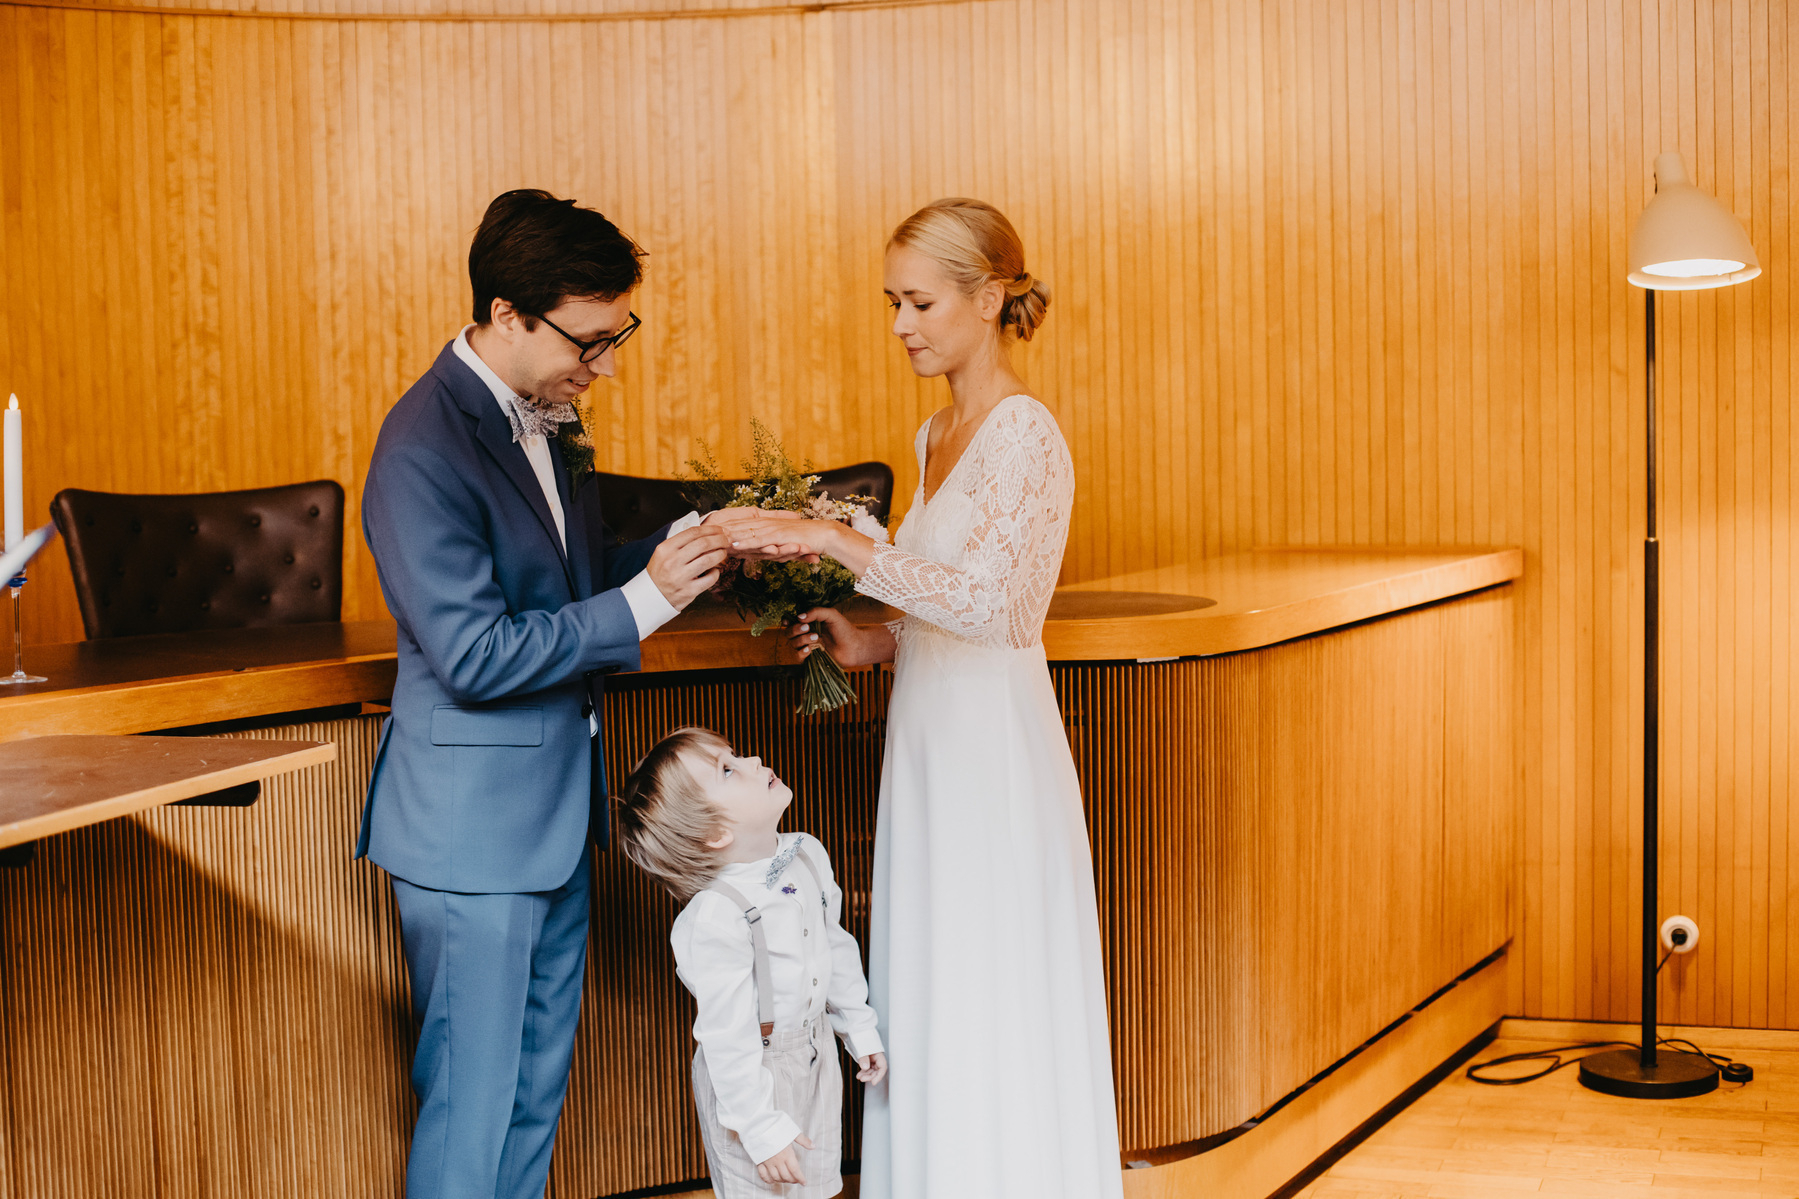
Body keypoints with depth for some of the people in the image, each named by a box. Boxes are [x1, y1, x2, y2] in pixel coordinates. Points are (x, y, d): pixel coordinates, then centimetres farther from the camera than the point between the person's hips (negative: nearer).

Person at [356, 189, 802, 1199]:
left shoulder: (540, 415, 7)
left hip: (556, 811, 9)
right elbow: (475, 658, -24)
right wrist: (645, 599, -21)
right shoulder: (424, 450, -22)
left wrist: (679, 548, 0)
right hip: (473, 822, -9)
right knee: (473, 1095, 2)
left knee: (539, 1086, 18)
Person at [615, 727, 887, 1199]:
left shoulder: (808, 854, -5)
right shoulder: (714, 920, -30)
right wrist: (762, 1129, -20)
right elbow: (728, 1039, -25)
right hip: (752, 1072, -7)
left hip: (815, 1053, 7)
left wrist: (859, 1029, 18)